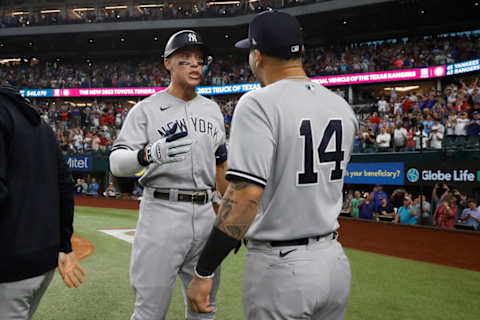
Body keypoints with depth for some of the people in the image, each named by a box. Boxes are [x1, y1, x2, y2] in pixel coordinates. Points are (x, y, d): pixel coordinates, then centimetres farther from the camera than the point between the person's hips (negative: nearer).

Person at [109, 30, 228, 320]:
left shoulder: (213, 109, 14)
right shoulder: (146, 109, -2)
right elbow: (117, 163, -11)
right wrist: (150, 153, -32)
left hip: (206, 214, 5)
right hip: (162, 213, -5)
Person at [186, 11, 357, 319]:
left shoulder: (259, 104, -16)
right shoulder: (342, 107, 5)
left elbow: (246, 194, -23)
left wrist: (203, 272, -18)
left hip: (280, 268, -7)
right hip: (336, 261, 7)